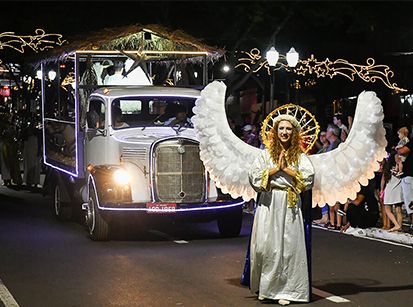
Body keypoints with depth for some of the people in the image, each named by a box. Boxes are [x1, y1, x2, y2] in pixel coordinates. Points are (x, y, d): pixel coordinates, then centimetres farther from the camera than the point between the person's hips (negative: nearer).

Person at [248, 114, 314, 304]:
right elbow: (254, 175, -1)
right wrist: (276, 168, -8)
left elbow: (309, 177, -5)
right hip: (269, 204, 0)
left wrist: (287, 168, -9)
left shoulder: (299, 156, 7)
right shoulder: (266, 154, 8)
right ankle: (264, 287, 9)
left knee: (288, 246, -2)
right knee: (265, 245, -4)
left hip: (290, 205, 0)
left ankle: (285, 290, 3)